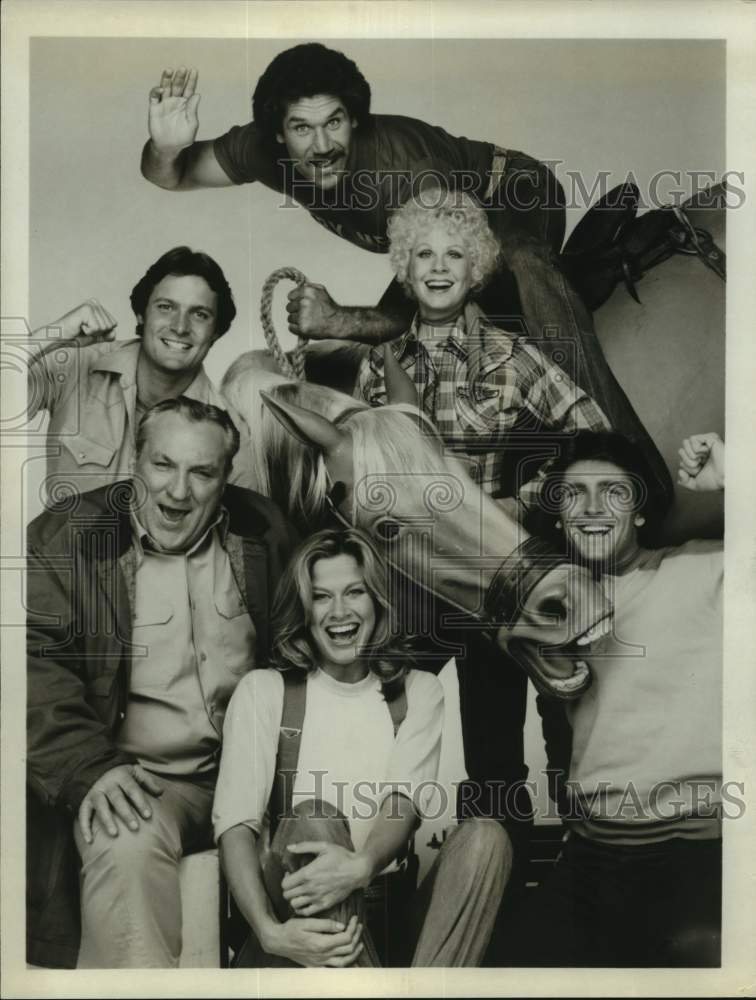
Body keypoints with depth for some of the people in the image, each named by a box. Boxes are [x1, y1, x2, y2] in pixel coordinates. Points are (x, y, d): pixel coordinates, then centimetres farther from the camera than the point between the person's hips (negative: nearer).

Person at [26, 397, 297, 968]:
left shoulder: (262, 529, 7)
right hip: (142, 778, -3)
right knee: (126, 846, -32)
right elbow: (37, 666, -9)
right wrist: (89, 768, -23)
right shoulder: (66, 537, -2)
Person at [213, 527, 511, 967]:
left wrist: (362, 865, -29)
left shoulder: (419, 691, 11)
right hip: (299, 909, -2)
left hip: (385, 905, 2)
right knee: (314, 821, -31)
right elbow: (235, 821, -7)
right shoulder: (263, 690, 5)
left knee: (485, 836, -23)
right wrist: (270, 931, -26)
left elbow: (406, 801, -6)